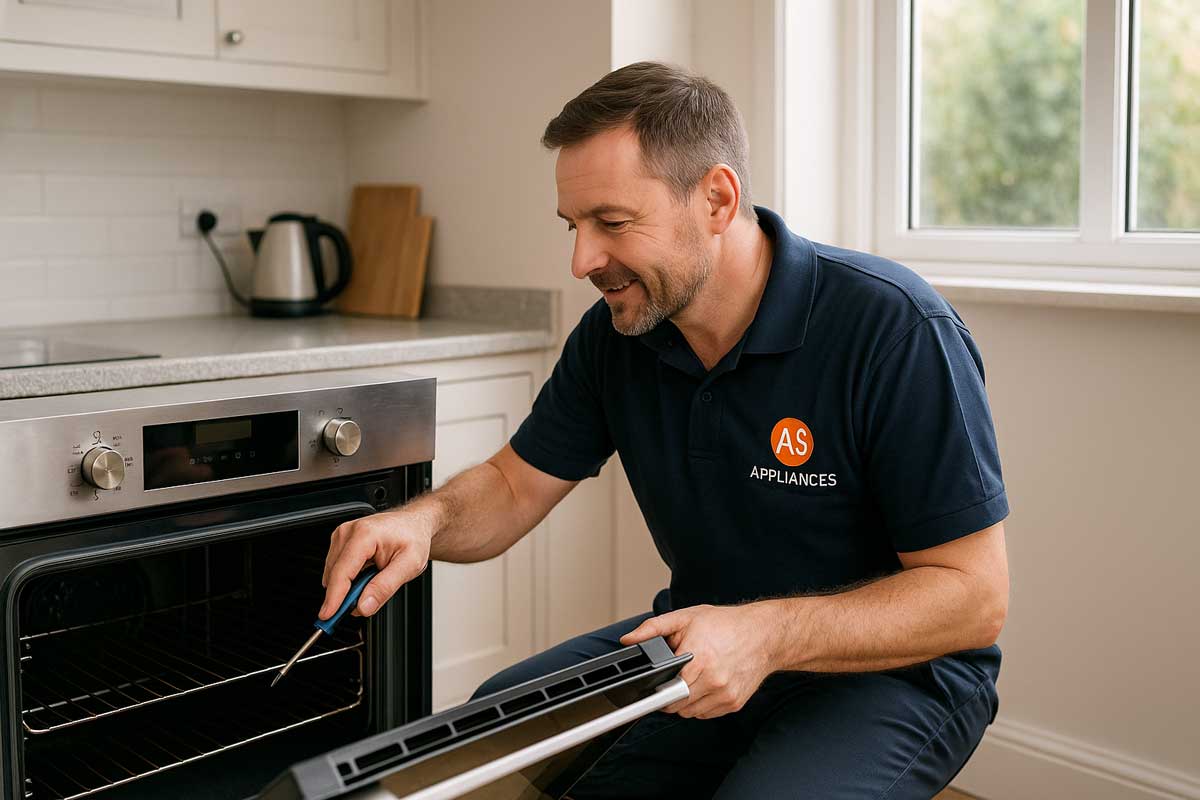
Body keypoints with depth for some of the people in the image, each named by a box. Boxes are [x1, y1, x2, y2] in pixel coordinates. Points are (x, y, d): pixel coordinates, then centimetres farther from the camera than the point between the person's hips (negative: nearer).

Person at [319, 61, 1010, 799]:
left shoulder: (896, 330, -24)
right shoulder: (615, 331, -4)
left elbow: (974, 595, -22)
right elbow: (512, 487, 4)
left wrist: (770, 635, -34)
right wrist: (426, 519, -19)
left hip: (894, 670, -5)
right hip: (702, 649, 5)